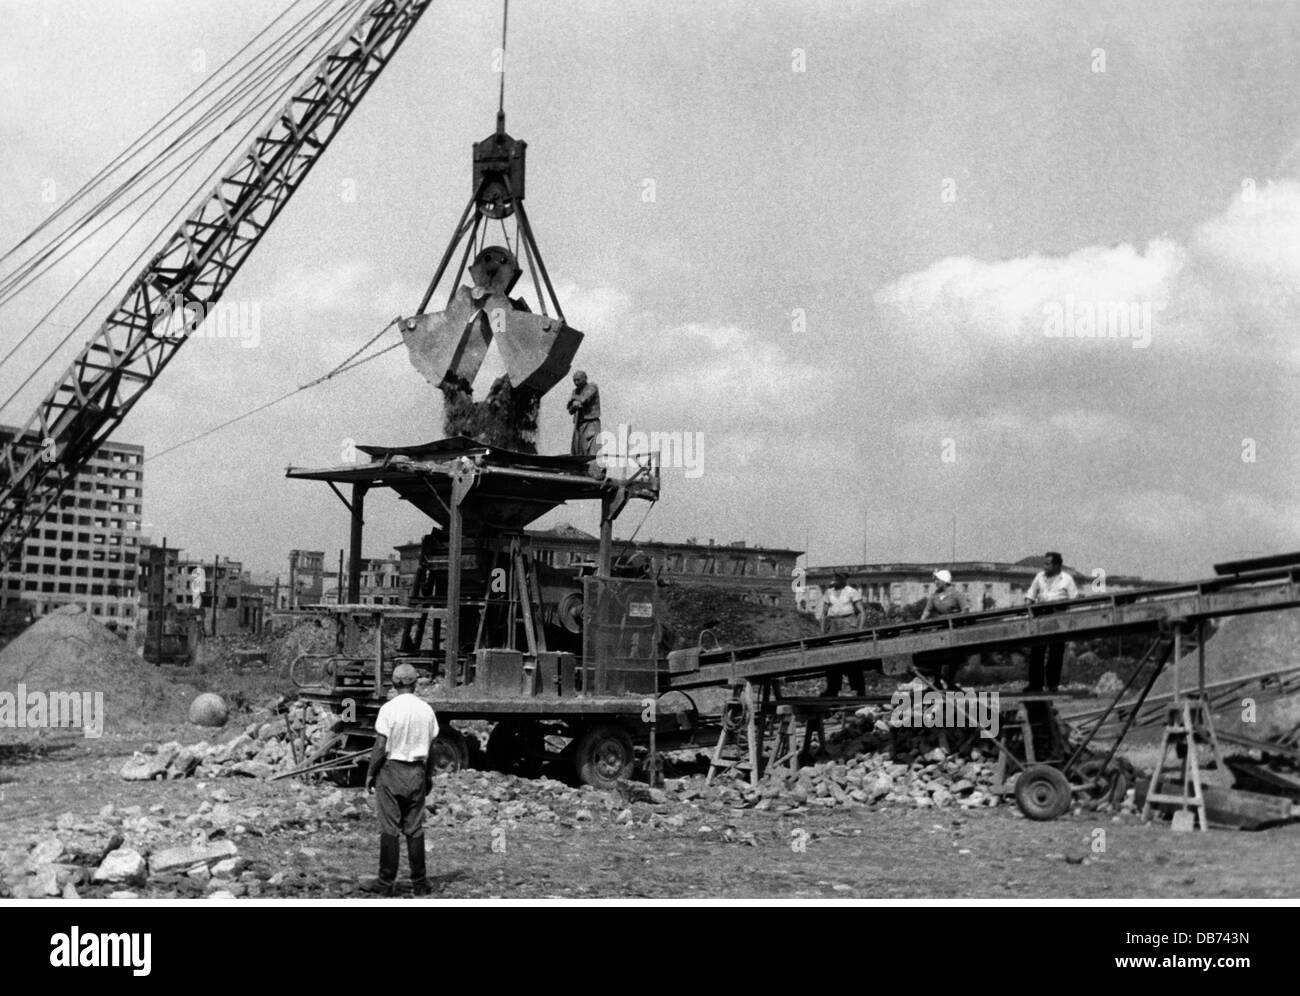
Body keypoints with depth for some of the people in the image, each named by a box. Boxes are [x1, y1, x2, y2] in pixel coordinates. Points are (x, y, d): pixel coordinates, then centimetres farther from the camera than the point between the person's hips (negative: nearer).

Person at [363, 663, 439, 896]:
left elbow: (380, 748, -11)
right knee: (415, 829, 8)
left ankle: (386, 882, 4)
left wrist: (370, 774, -1)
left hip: (391, 770, -4)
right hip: (417, 772, 4)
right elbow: (430, 748, 7)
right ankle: (419, 883, 10)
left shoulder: (389, 709, -10)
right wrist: (429, 775, 17)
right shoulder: (426, 710, 2)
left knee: (390, 828, 1)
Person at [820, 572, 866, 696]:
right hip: (833, 627, 4)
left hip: (849, 625, -4)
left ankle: (860, 690, 1)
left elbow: (862, 612, -2)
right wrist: (823, 632, 10)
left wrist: (860, 630, -12)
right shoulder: (828, 593, 13)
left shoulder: (852, 592, 0)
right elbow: (824, 614, 17)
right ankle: (832, 691, 8)